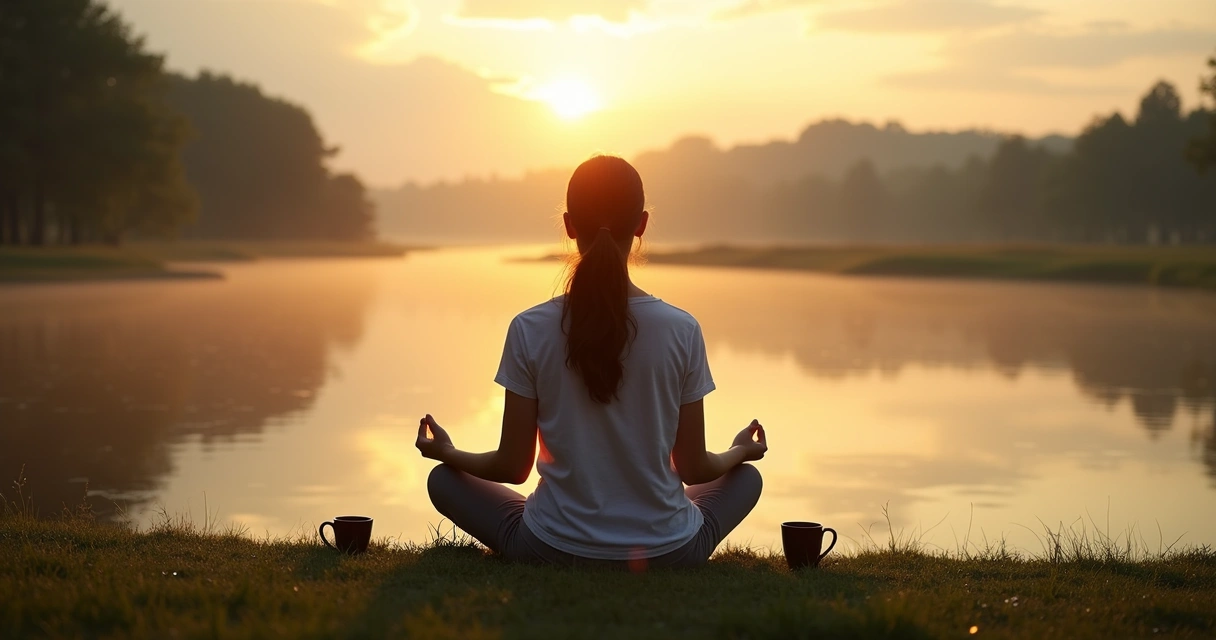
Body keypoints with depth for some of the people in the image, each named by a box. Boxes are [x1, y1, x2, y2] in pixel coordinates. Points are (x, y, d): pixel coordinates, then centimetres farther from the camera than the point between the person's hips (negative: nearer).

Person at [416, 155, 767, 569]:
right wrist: (739, 451, 20)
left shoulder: (530, 330, -12)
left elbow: (512, 467, -5)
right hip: (666, 554, 1)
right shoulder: (682, 331, -11)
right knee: (746, 478, 30)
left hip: (554, 551, -1)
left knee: (444, 480, 23)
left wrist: (447, 453, 16)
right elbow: (694, 469, -2)